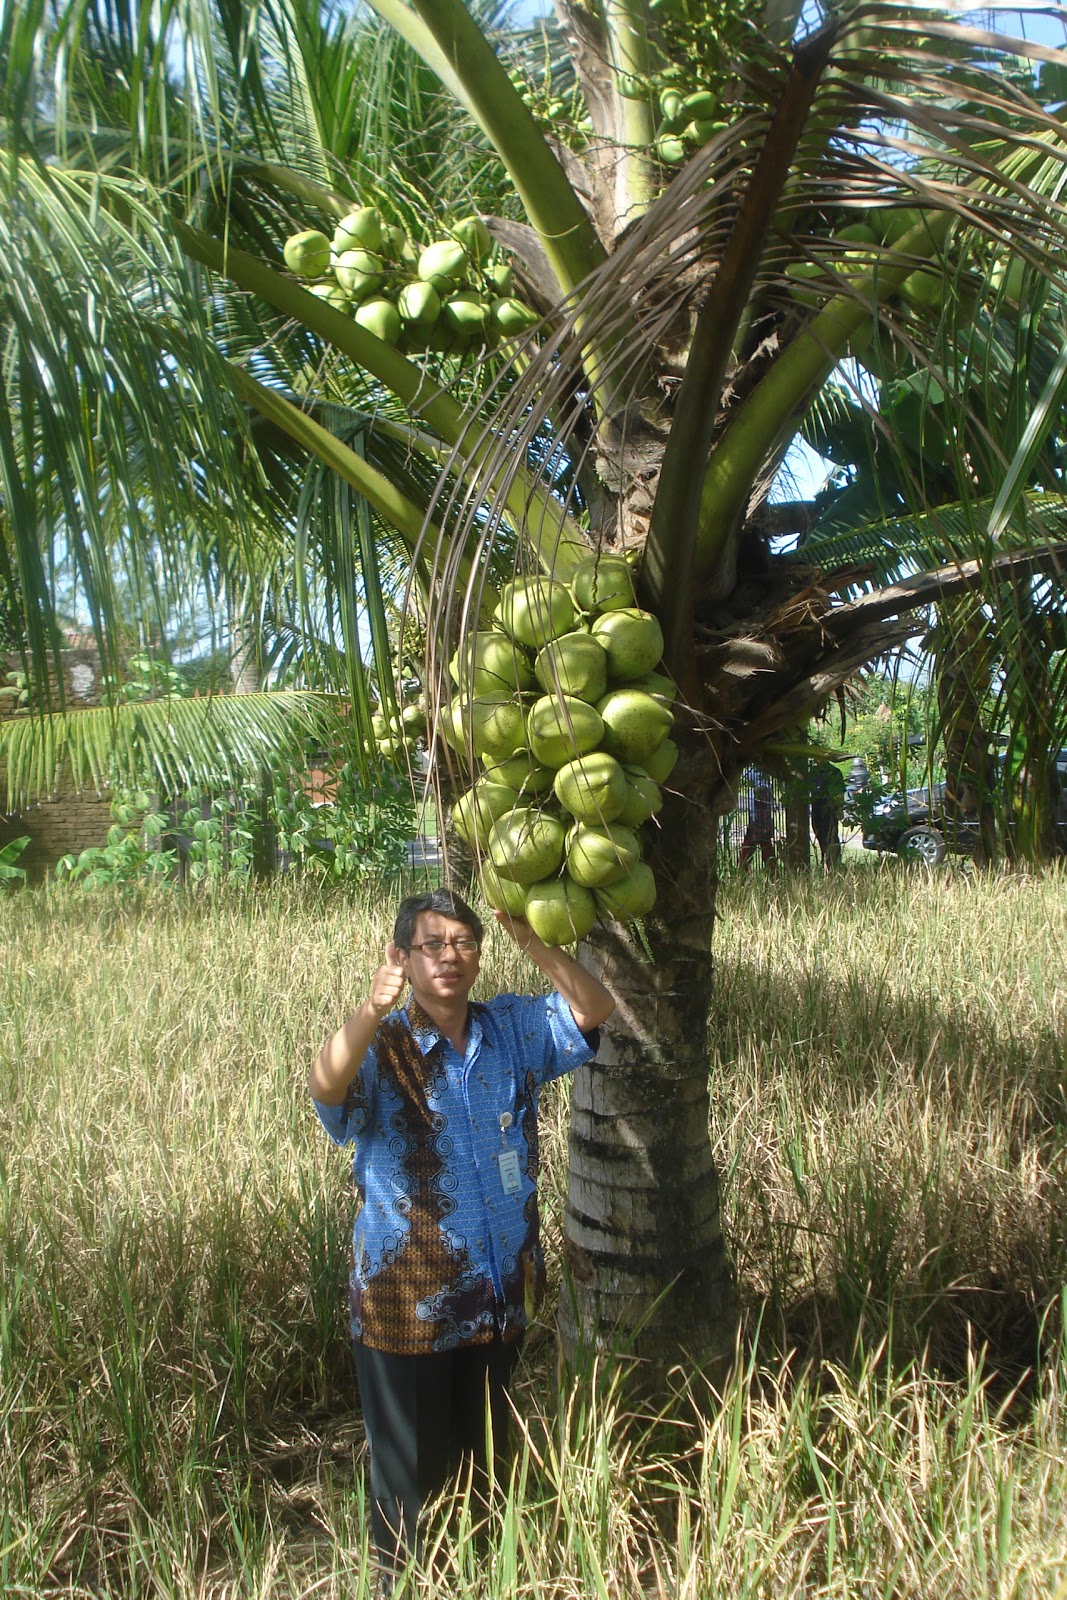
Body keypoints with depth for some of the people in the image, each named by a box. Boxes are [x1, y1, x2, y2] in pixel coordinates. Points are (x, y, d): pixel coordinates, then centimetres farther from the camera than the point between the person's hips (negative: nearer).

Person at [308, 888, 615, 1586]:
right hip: (406, 1303, -4)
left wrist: (531, 941, -20)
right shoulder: (380, 1046, -16)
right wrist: (373, 1011, -54)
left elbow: (595, 1008, -7)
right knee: (411, 1472, 13)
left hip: (501, 1294, 5)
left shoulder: (514, 1028, -1)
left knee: (485, 1457, 25)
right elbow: (326, 1087, -36)